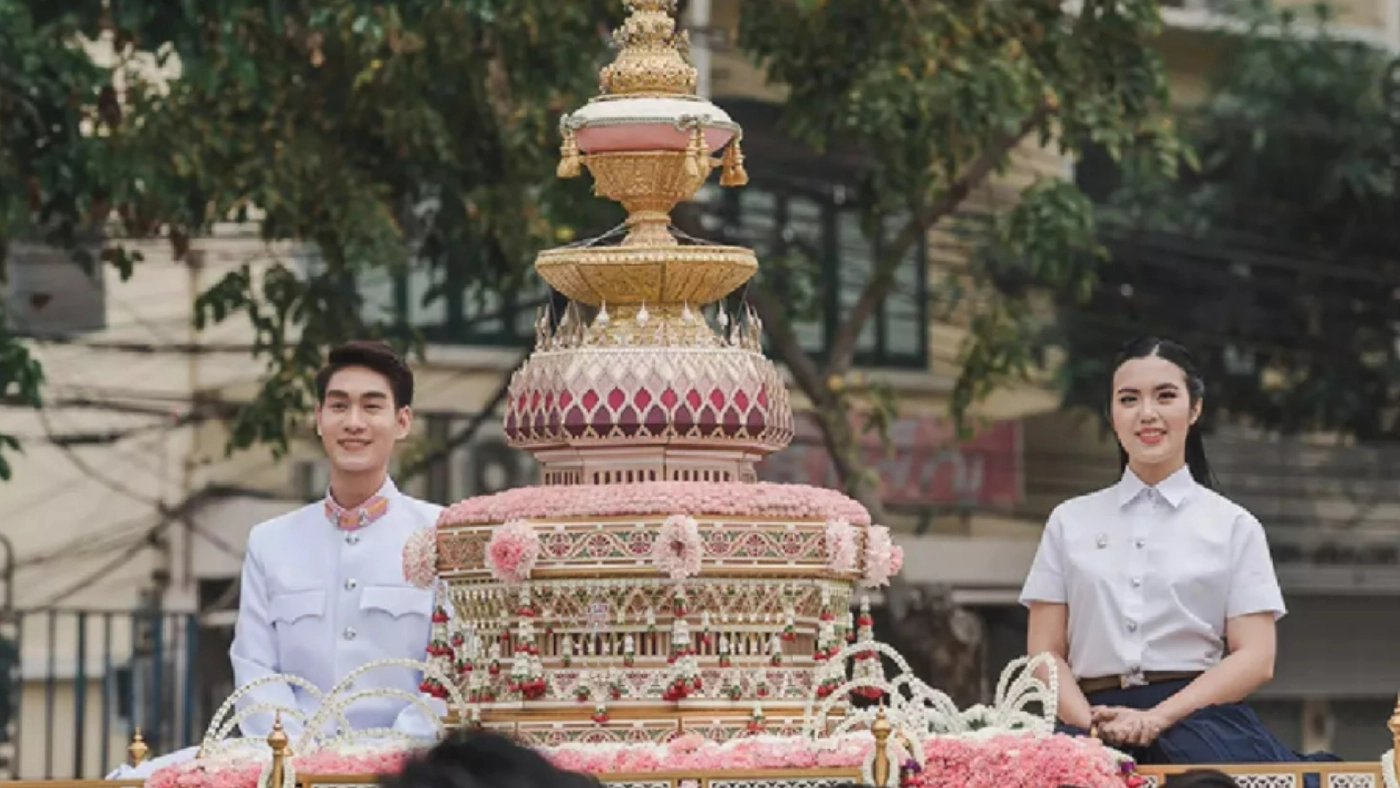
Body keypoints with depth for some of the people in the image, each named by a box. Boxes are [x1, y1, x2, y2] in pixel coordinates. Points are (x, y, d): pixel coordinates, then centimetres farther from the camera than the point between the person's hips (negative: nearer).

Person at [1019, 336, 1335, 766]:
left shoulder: (1233, 526, 12)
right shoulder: (1070, 522, 17)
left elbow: (1255, 658, 4)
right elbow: (1046, 653, 12)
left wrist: (1159, 718, -11)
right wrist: (1089, 724, -9)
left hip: (1200, 719, -1)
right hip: (1099, 721, 1)